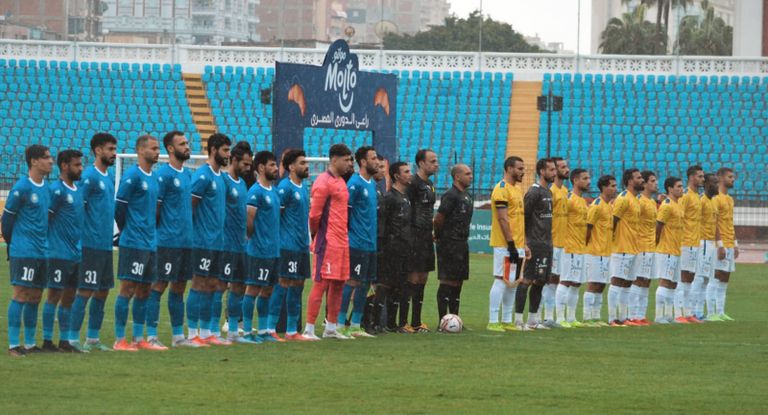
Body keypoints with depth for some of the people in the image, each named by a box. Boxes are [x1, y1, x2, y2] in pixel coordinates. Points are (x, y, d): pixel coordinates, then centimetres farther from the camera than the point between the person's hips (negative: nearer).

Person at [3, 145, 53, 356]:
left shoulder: (45, 188, 12)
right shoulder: (21, 188, -11)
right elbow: (7, 217, -5)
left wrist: (44, 242, 15)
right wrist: (12, 242, 5)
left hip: (42, 251, 7)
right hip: (24, 251, -7)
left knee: (35, 297, 9)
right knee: (21, 294, -8)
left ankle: (30, 343, 16)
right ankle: (13, 345, -6)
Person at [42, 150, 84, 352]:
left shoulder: (78, 190, 14)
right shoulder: (56, 190, -12)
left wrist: (80, 244, 15)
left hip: (77, 253, 8)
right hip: (59, 253, -8)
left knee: (69, 296, 10)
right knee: (54, 294, -5)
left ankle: (64, 341, 16)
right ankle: (47, 340, -1)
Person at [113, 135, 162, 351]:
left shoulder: (153, 177, 15)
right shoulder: (132, 176, -10)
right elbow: (119, 206, -10)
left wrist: (151, 232, 13)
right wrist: (127, 231, 1)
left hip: (150, 243, 8)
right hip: (133, 243, -8)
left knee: (144, 290, 9)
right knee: (128, 288, -7)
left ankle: (139, 339, 14)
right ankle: (119, 340, -4)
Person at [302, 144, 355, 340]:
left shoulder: (340, 182, 17)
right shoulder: (324, 182, -12)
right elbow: (314, 213, -14)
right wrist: (316, 235, -2)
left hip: (342, 241, 9)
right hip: (327, 242, -9)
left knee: (338, 284, 10)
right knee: (321, 284, -8)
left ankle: (331, 328, 17)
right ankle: (309, 329, -6)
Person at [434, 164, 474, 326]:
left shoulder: (467, 196, 15)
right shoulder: (451, 195, -14)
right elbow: (439, 218, -16)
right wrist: (439, 236, -2)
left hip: (462, 243, 9)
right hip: (449, 244, -9)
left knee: (458, 281, 11)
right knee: (447, 281, -7)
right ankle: (442, 321, -6)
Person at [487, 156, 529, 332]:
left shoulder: (517, 189, 17)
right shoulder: (502, 189, -12)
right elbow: (503, 219, -18)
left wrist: (524, 244, 19)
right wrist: (511, 244, -21)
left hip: (517, 246, 9)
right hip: (504, 245, -9)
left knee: (513, 283, 11)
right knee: (501, 281, -8)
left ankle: (507, 321, 17)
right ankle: (493, 322, -7)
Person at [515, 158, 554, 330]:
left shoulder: (548, 192, 16)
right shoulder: (534, 192, -12)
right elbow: (523, 215, -15)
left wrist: (548, 240, 17)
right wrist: (524, 240, -15)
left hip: (546, 244, 9)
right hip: (535, 244, -9)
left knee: (540, 282, 11)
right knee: (527, 280, -8)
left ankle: (533, 320, 16)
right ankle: (518, 320, -8)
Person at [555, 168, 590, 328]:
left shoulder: (583, 201, 17)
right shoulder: (569, 199, -11)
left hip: (581, 248, 9)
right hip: (570, 248, -9)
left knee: (576, 284, 11)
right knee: (566, 282, -10)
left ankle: (571, 318, 15)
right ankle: (560, 318, -10)